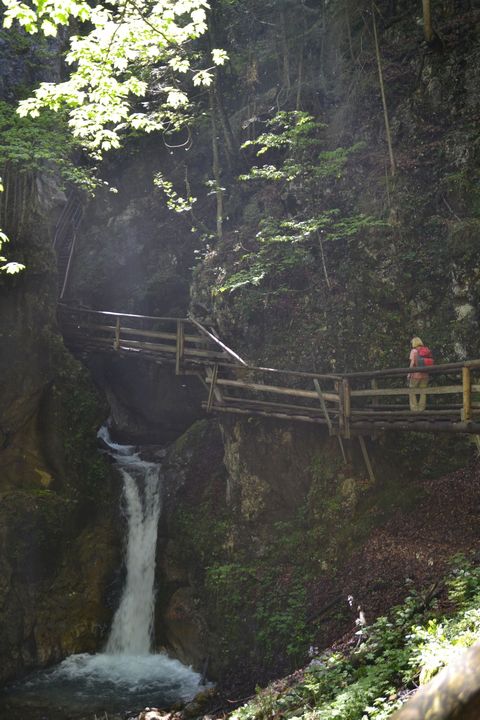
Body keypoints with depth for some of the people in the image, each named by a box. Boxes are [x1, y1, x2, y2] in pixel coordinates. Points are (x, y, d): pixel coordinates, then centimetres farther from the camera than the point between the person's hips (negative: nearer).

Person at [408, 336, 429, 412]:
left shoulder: (414, 351, -7)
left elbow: (412, 363, -15)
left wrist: (409, 373, -9)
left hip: (416, 374, -4)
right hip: (424, 375, 4)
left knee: (412, 392, 8)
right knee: (423, 392, 11)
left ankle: (414, 408, 3)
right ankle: (421, 408, 9)